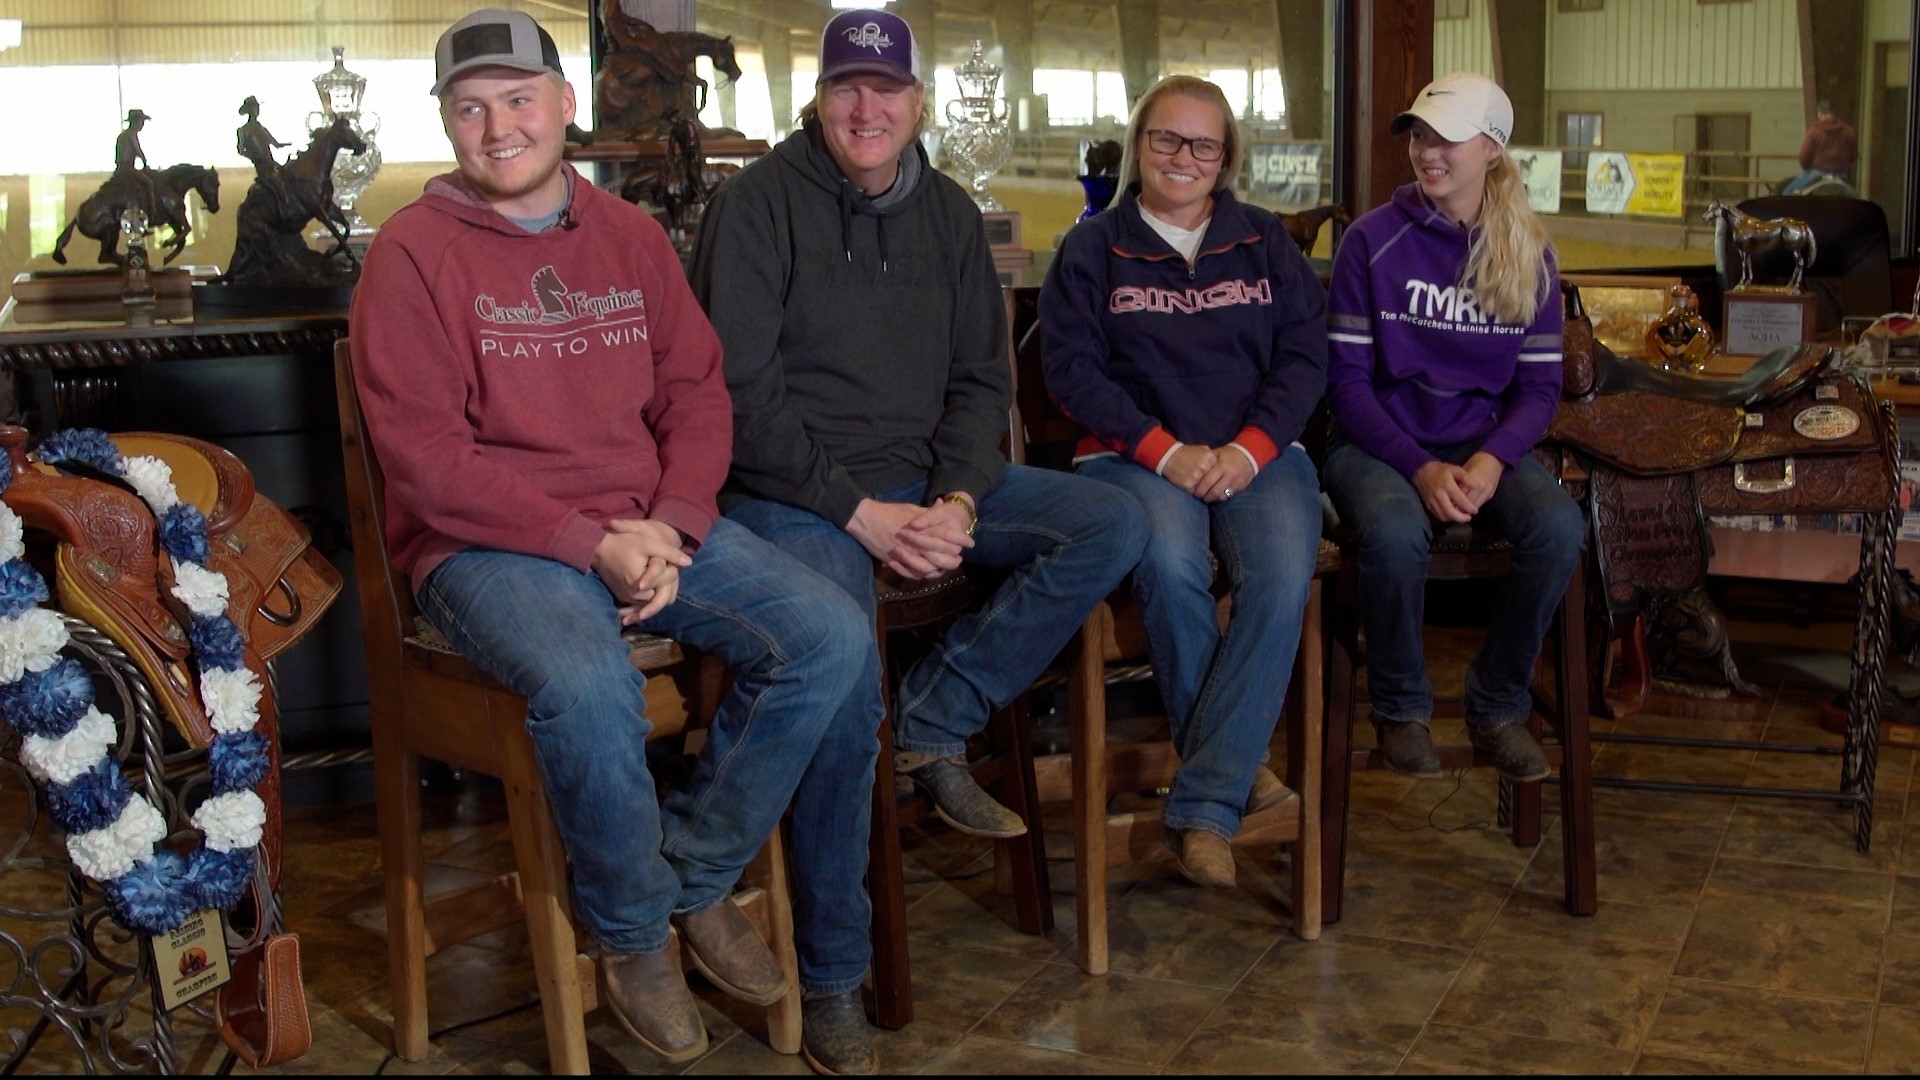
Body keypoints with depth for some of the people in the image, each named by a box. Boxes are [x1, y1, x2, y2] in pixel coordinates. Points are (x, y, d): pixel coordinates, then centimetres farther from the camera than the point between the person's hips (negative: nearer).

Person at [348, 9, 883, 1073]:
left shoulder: (629, 236, 13)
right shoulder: (413, 251, -3)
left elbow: (698, 393, 10)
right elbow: (425, 455, -10)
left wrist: (672, 525, -9)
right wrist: (589, 543, -17)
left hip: (650, 524, 5)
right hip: (488, 543, -5)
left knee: (835, 637, -15)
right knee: (589, 685, -36)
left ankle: (694, 871, 2)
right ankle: (632, 930, -6)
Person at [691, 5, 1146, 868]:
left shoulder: (948, 213, 13)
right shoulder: (759, 202, -4)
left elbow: (981, 377, 12)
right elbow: (740, 391, -11)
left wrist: (959, 500, -8)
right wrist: (857, 512, -17)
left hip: (923, 482, 6)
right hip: (791, 497, -6)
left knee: (1115, 523, -8)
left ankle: (937, 723, -4)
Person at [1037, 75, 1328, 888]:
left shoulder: (1266, 243, 16)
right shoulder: (1092, 250, 9)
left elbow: (1306, 356, 8)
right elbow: (1072, 369, -1)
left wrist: (1248, 449, -10)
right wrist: (1166, 451, -13)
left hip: (1260, 451, 2)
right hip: (1134, 453, -2)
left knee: (1283, 577, -29)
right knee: (1171, 564, -35)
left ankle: (1204, 805, -22)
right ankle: (1237, 762, -13)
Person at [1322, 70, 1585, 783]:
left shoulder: (1528, 256, 5)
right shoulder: (1372, 241, -3)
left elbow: (1540, 386, 4)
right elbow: (1347, 378, -6)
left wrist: (1491, 460, -17)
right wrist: (1421, 468, -19)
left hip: (1485, 442, 3)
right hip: (1379, 443, -3)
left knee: (1560, 528, -28)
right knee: (1395, 531, -36)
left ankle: (1499, 707, -4)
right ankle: (1401, 709, -9)